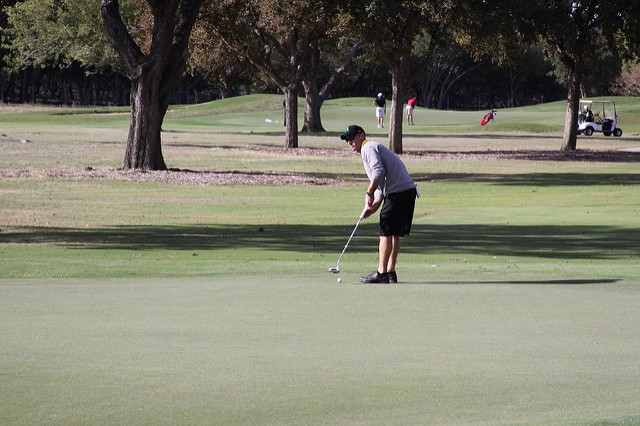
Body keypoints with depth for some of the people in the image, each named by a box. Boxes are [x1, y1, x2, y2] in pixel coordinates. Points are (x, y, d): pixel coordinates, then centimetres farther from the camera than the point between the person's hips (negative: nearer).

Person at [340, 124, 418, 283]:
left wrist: (369, 193, -10)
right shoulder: (375, 149, 29)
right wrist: (374, 206, 13)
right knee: (394, 234, 13)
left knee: (386, 233, -5)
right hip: (409, 191, 10)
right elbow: (381, 186, 26)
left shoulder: (368, 148, -2)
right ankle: (391, 272, 15)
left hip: (398, 192, -10)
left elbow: (379, 172, -19)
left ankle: (381, 273, -4)